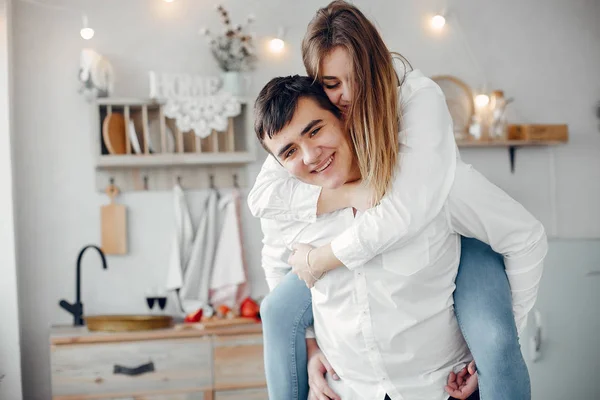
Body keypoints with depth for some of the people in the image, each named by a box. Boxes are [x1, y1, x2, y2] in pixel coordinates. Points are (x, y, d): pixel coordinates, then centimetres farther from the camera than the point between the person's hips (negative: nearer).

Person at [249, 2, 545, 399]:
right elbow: (262, 196, -25)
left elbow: (409, 210, -41)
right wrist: (352, 193, -36)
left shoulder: (418, 98, -29)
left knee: (494, 340, -30)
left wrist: (317, 259, -31)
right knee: (279, 312, -2)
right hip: (373, 242, 5)